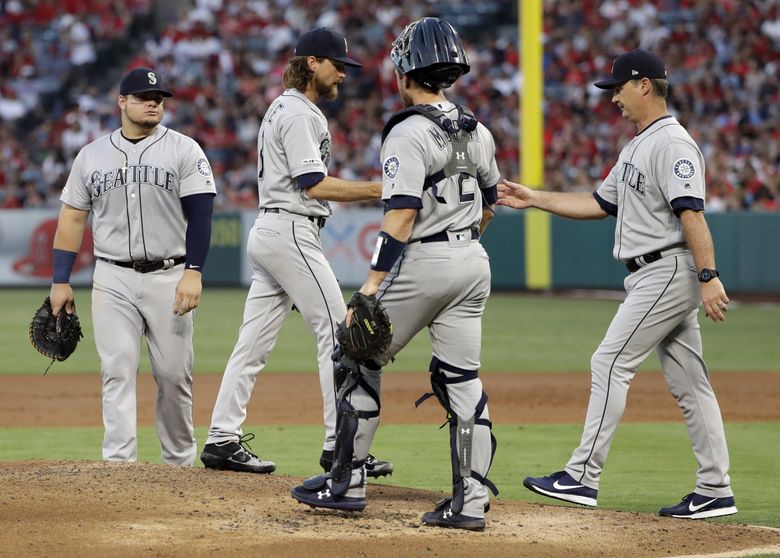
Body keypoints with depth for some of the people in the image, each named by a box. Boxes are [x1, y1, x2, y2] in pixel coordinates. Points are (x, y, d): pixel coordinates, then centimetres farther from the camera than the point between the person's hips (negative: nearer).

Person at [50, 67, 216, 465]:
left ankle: (179, 460, 16)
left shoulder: (184, 150, 2)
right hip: (113, 279, 1)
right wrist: (60, 281, 5)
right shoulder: (92, 155, 10)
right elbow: (72, 219, 12)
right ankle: (119, 463, -10)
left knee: (174, 374, 1)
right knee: (117, 372, -7)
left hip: (168, 278, -1)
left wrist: (193, 271, -17)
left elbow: (200, 214, -5)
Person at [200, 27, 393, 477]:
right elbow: (314, 185, -19)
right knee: (338, 330, -9)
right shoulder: (298, 113, -12)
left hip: (269, 233, 10)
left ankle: (223, 440, 6)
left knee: (255, 342, 7)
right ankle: (340, 446, -11)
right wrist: (375, 190, -20)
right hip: (292, 232, -10)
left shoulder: (285, 109, 20)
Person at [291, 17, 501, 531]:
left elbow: (402, 216, -22)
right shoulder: (477, 132, 9)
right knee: (463, 379, 6)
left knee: (359, 363, 7)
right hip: (473, 262, 7)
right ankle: (471, 502, 1)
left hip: (421, 261, -7)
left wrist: (374, 283, -23)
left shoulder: (408, 134, -15)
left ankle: (347, 483, 10)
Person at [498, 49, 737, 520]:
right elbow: (599, 204, 25)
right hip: (652, 275, 10)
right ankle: (715, 492, 9)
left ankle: (584, 477, -9)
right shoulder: (637, 148, 18)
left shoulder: (673, 143, -14)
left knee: (611, 364, -10)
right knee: (688, 381, 8)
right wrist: (533, 198, 21)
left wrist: (708, 277, -29)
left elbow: (692, 213, -23)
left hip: (668, 272, -10)